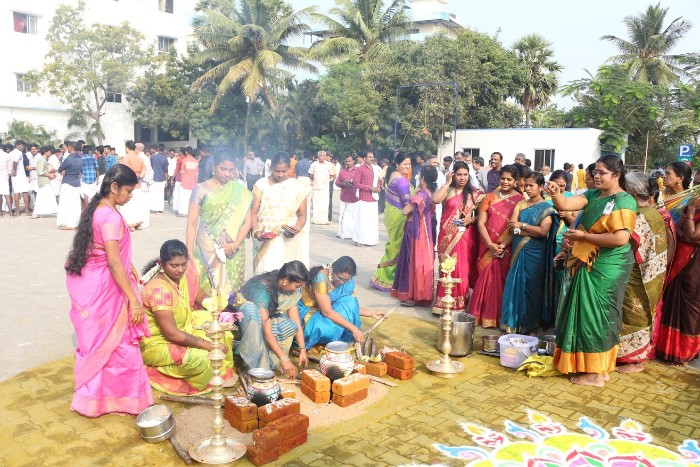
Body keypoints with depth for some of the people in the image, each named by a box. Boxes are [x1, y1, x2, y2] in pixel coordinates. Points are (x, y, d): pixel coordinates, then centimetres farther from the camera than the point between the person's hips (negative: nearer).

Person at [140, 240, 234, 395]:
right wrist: (209, 345, -29)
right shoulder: (159, 289, -28)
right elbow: (171, 333, -29)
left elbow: (202, 298, 10)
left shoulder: (183, 276, -4)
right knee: (201, 358, -32)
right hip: (157, 343, -9)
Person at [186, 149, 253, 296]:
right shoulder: (201, 189, -1)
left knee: (230, 288, 6)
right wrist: (189, 253, -8)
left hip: (233, 251, 2)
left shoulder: (241, 192, 5)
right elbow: (192, 223, -3)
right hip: (207, 249, -2)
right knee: (208, 289, -3)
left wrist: (235, 245, -11)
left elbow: (247, 221, 2)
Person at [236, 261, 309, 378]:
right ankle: (256, 366, -31)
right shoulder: (262, 289, -35)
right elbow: (267, 331, -39)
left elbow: (296, 321, -13)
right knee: (250, 309, -40)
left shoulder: (289, 289, -14)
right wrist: (284, 359, -41)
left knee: (290, 326, -24)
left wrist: (303, 350, -21)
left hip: (269, 317, 6)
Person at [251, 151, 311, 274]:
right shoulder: (262, 184, 2)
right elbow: (254, 212, 0)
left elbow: (302, 214, 4)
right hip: (265, 240, 0)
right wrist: (255, 231, -16)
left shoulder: (298, 186, 3)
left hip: (289, 241, 0)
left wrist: (297, 229, -15)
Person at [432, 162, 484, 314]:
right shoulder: (447, 190, 4)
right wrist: (447, 183, -9)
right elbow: (435, 199, -17)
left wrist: (471, 219, -12)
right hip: (448, 236, 0)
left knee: (462, 270, 4)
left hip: (465, 236, 0)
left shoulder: (475, 194, 6)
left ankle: (459, 305, 15)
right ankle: (445, 303, 15)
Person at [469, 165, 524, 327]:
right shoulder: (490, 197, 5)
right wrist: (490, 244, -13)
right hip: (488, 247, 2)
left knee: (502, 281, 2)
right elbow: (481, 223, -1)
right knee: (485, 279, 3)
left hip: (508, 249, -2)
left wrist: (503, 246, -16)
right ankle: (483, 315, 14)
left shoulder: (520, 200, -1)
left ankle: (501, 317, 14)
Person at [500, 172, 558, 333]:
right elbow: (511, 226, -2)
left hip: (535, 253, -4)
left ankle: (530, 324, 16)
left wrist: (522, 226, -10)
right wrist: (531, 231, -12)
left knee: (531, 288, 3)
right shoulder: (520, 204, 10)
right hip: (519, 251, 4)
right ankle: (514, 322, 14)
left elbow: (543, 231, -15)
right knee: (516, 286, 5)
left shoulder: (546, 208, -2)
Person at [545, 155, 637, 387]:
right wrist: (556, 194, -24)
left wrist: (583, 236, -17)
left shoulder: (623, 201, -12)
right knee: (585, 313, 13)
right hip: (587, 264, 7)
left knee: (596, 315, 0)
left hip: (607, 268, -7)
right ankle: (587, 363, 26)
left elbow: (621, 238, -22)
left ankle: (597, 372, 13)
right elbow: (566, 205, -3)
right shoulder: (593, 195, 9)